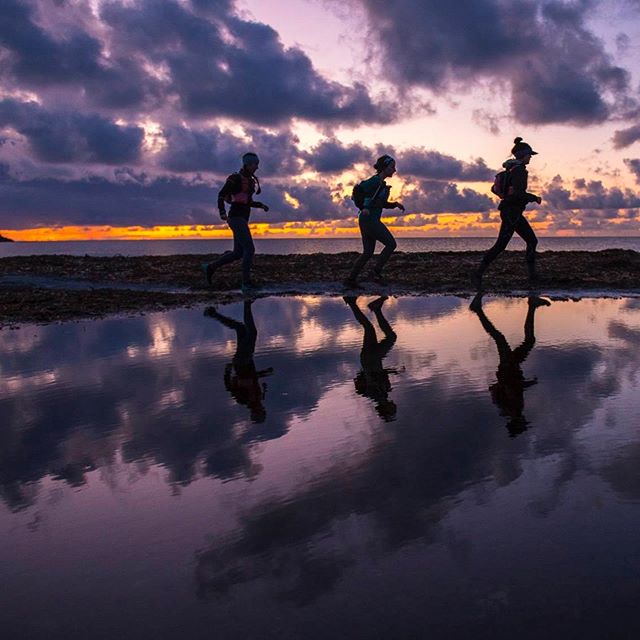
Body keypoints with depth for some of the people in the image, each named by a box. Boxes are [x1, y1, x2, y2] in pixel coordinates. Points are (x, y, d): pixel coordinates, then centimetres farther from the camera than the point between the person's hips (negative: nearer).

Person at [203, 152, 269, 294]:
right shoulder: (235, 178, -10)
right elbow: (221, 195, -12)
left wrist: (261, 205, 11)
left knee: (238, 254, 9)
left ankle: (210, 268, 21)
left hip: (242, 219, 10)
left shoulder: (250, 180, 18)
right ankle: (246, 283, -15)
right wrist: (222, 212, -26)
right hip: (236, 218, -10)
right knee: (249, 249, -18)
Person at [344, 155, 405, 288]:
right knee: (391, 244, -7)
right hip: (369, 219, -10)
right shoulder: (376, 181, -11)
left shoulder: (381, 183, 19)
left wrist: (396, 204, 13)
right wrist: (364, 207, -22)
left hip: (370, 220, 10)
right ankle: (377, 272, -4)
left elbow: (382, 203, 27)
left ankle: (351, 280, 9)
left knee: (368, 252, 9)